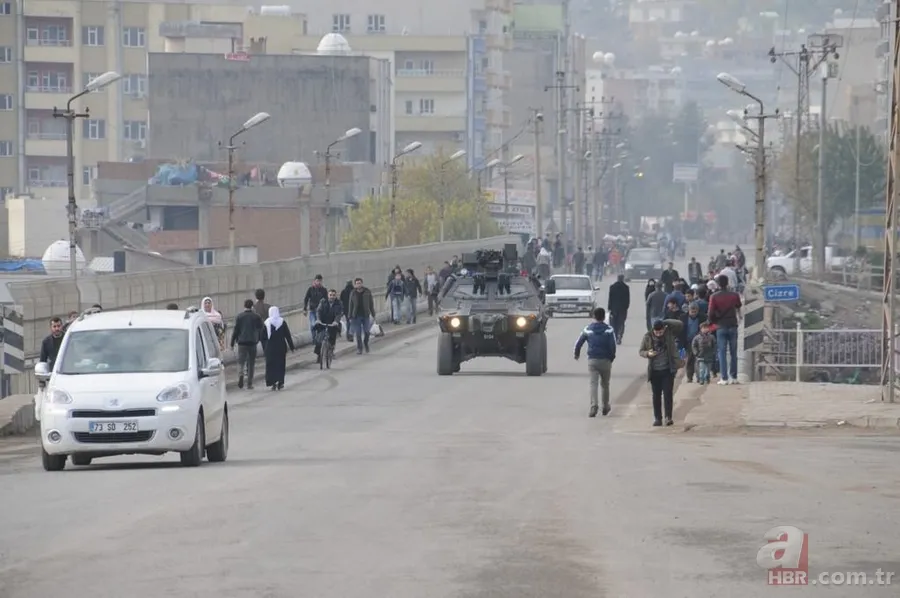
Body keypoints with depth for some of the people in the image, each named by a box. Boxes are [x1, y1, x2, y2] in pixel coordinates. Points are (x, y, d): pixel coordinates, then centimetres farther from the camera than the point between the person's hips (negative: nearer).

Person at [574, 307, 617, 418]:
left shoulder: (588, 329, 2)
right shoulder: (608, 330, -5)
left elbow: (578, 343, 6)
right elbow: (613, 346, -13)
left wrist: (577, 354, 24)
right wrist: (612, 358, 1)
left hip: (592, 360, 0)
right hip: (605, 360, 0)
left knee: (593, 383, -5)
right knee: (605, 384, 15)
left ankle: (594, 406, -23)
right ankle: (605, 407, 25)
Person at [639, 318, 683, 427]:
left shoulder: (669, 332, -5)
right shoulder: (648, 336, -3)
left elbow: (680, 324, -15)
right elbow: (640, 351, 4)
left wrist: (666, 323, -15)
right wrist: (647, 353, -17)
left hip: (668, 370, -2)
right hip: (654, 371, 2)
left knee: (668, 393, -6)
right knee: (656, 395, 5)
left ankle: (668, 417, -3)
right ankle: (657, 418, 9)